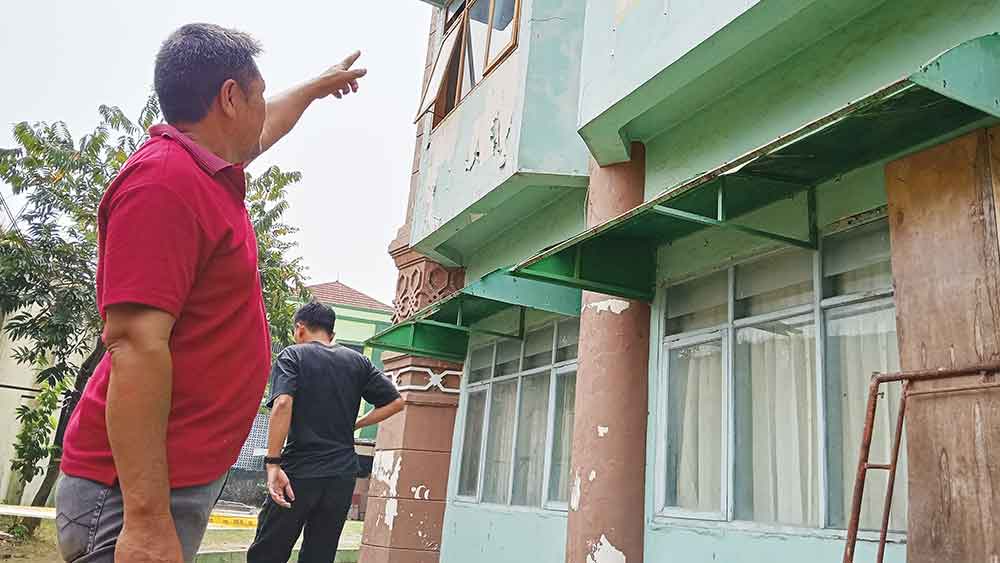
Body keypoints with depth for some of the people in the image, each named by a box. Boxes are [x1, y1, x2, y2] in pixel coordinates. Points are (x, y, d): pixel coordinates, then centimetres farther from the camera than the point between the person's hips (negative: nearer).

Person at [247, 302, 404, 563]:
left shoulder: (293, 355, 0)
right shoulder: (358, 361, 11)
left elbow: (282, 404, -17)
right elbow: (395, 402, 8)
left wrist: (273, 464, -18)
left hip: (299, 472, -4)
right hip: (343, 474, 4)